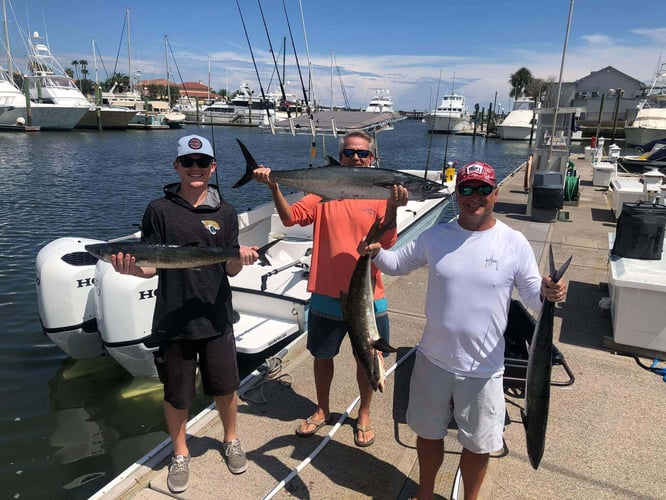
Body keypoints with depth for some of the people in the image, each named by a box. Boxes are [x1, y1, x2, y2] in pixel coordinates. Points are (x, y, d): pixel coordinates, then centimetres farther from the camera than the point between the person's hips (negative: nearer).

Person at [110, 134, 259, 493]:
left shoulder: (225, 213, 2)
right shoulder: (159, 210, -3)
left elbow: (230, 270, 1)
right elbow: (151, 266, -3)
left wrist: (240, 258, -21)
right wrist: (131, 268, -25)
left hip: (215, 318, 1)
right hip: (172, 320, -1)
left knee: (225, 387, 13)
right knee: (176, 394, 12)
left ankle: (231, 441, 42)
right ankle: (180, 455, 38)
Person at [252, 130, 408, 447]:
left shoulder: (382, 195, -4)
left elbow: (386, 243, -14)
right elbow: (290, 218, -12)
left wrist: (392, 206, -28)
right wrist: (274, 187, -25)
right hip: (326, 294, 1)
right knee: (322, 355, 18)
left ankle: (364, 415, 40)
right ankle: (322, 411, 43)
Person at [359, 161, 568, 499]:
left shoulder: (514, 243, -9)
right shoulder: (435, 236, -4)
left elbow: (534, 298, -5)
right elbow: (399, 264, 7)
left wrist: (548, 292, -28)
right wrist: (376, 253, -14)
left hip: (483, 369, -2)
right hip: (433, 360, 2)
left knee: (477, 445, 17)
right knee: (428, 433, 21)